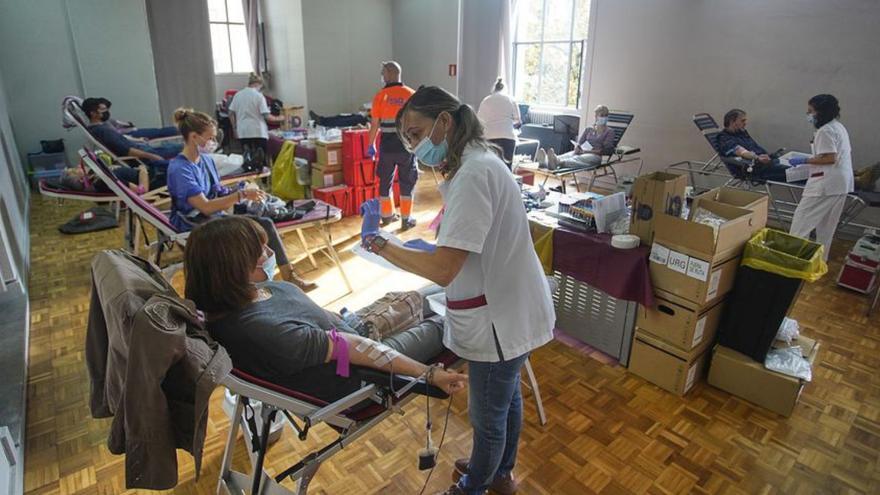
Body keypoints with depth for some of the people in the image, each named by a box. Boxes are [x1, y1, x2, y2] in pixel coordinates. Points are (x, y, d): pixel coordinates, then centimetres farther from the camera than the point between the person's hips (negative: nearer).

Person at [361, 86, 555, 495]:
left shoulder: (473, 174, -26)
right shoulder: (474, 163, 6)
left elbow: (443, 270, -31)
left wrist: (377, 242, -20)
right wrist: (434, 247, 1)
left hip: (499, 321, -10)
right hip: (509, 311, 10)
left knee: (488, 416, 14)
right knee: (505, 396, 29)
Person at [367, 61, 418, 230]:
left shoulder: (380, 96, -4)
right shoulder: (411, 94, -1)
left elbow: (375, 124, -4)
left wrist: (371, 145, 8)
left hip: (387, 146, 0)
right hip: (407, 145, 0)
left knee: (385, 182, 15)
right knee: (407, 183, 8)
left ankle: (387, 215, 26)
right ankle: (406, 219, 10)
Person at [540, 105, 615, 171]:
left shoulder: (609, 132, 12)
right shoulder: (588, 130, 26)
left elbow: (606, 150, -2)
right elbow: (579, 142, 18)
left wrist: (587, 151, -14)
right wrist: (577, 148, -9)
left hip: (595, 156, -4)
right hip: (582, 152, 4)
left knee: (578, 159, -38)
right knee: (568, 155, -31)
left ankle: (558, 162, -69)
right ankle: (547, 161, -62)